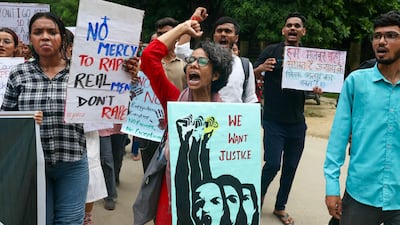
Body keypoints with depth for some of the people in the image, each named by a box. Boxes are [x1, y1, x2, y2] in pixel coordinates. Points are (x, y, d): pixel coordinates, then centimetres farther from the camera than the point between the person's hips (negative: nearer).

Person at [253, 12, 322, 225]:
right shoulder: (272, 51, -4)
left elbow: (312, 83, 12)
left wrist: (316, 88, -11)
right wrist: (261, 68, -26)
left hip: (297, 122, 4)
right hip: (273, 121, -4)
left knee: (290, 167, 11)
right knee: (273, 164, -9)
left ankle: (280, 207, 28)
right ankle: (259, 194, 20)